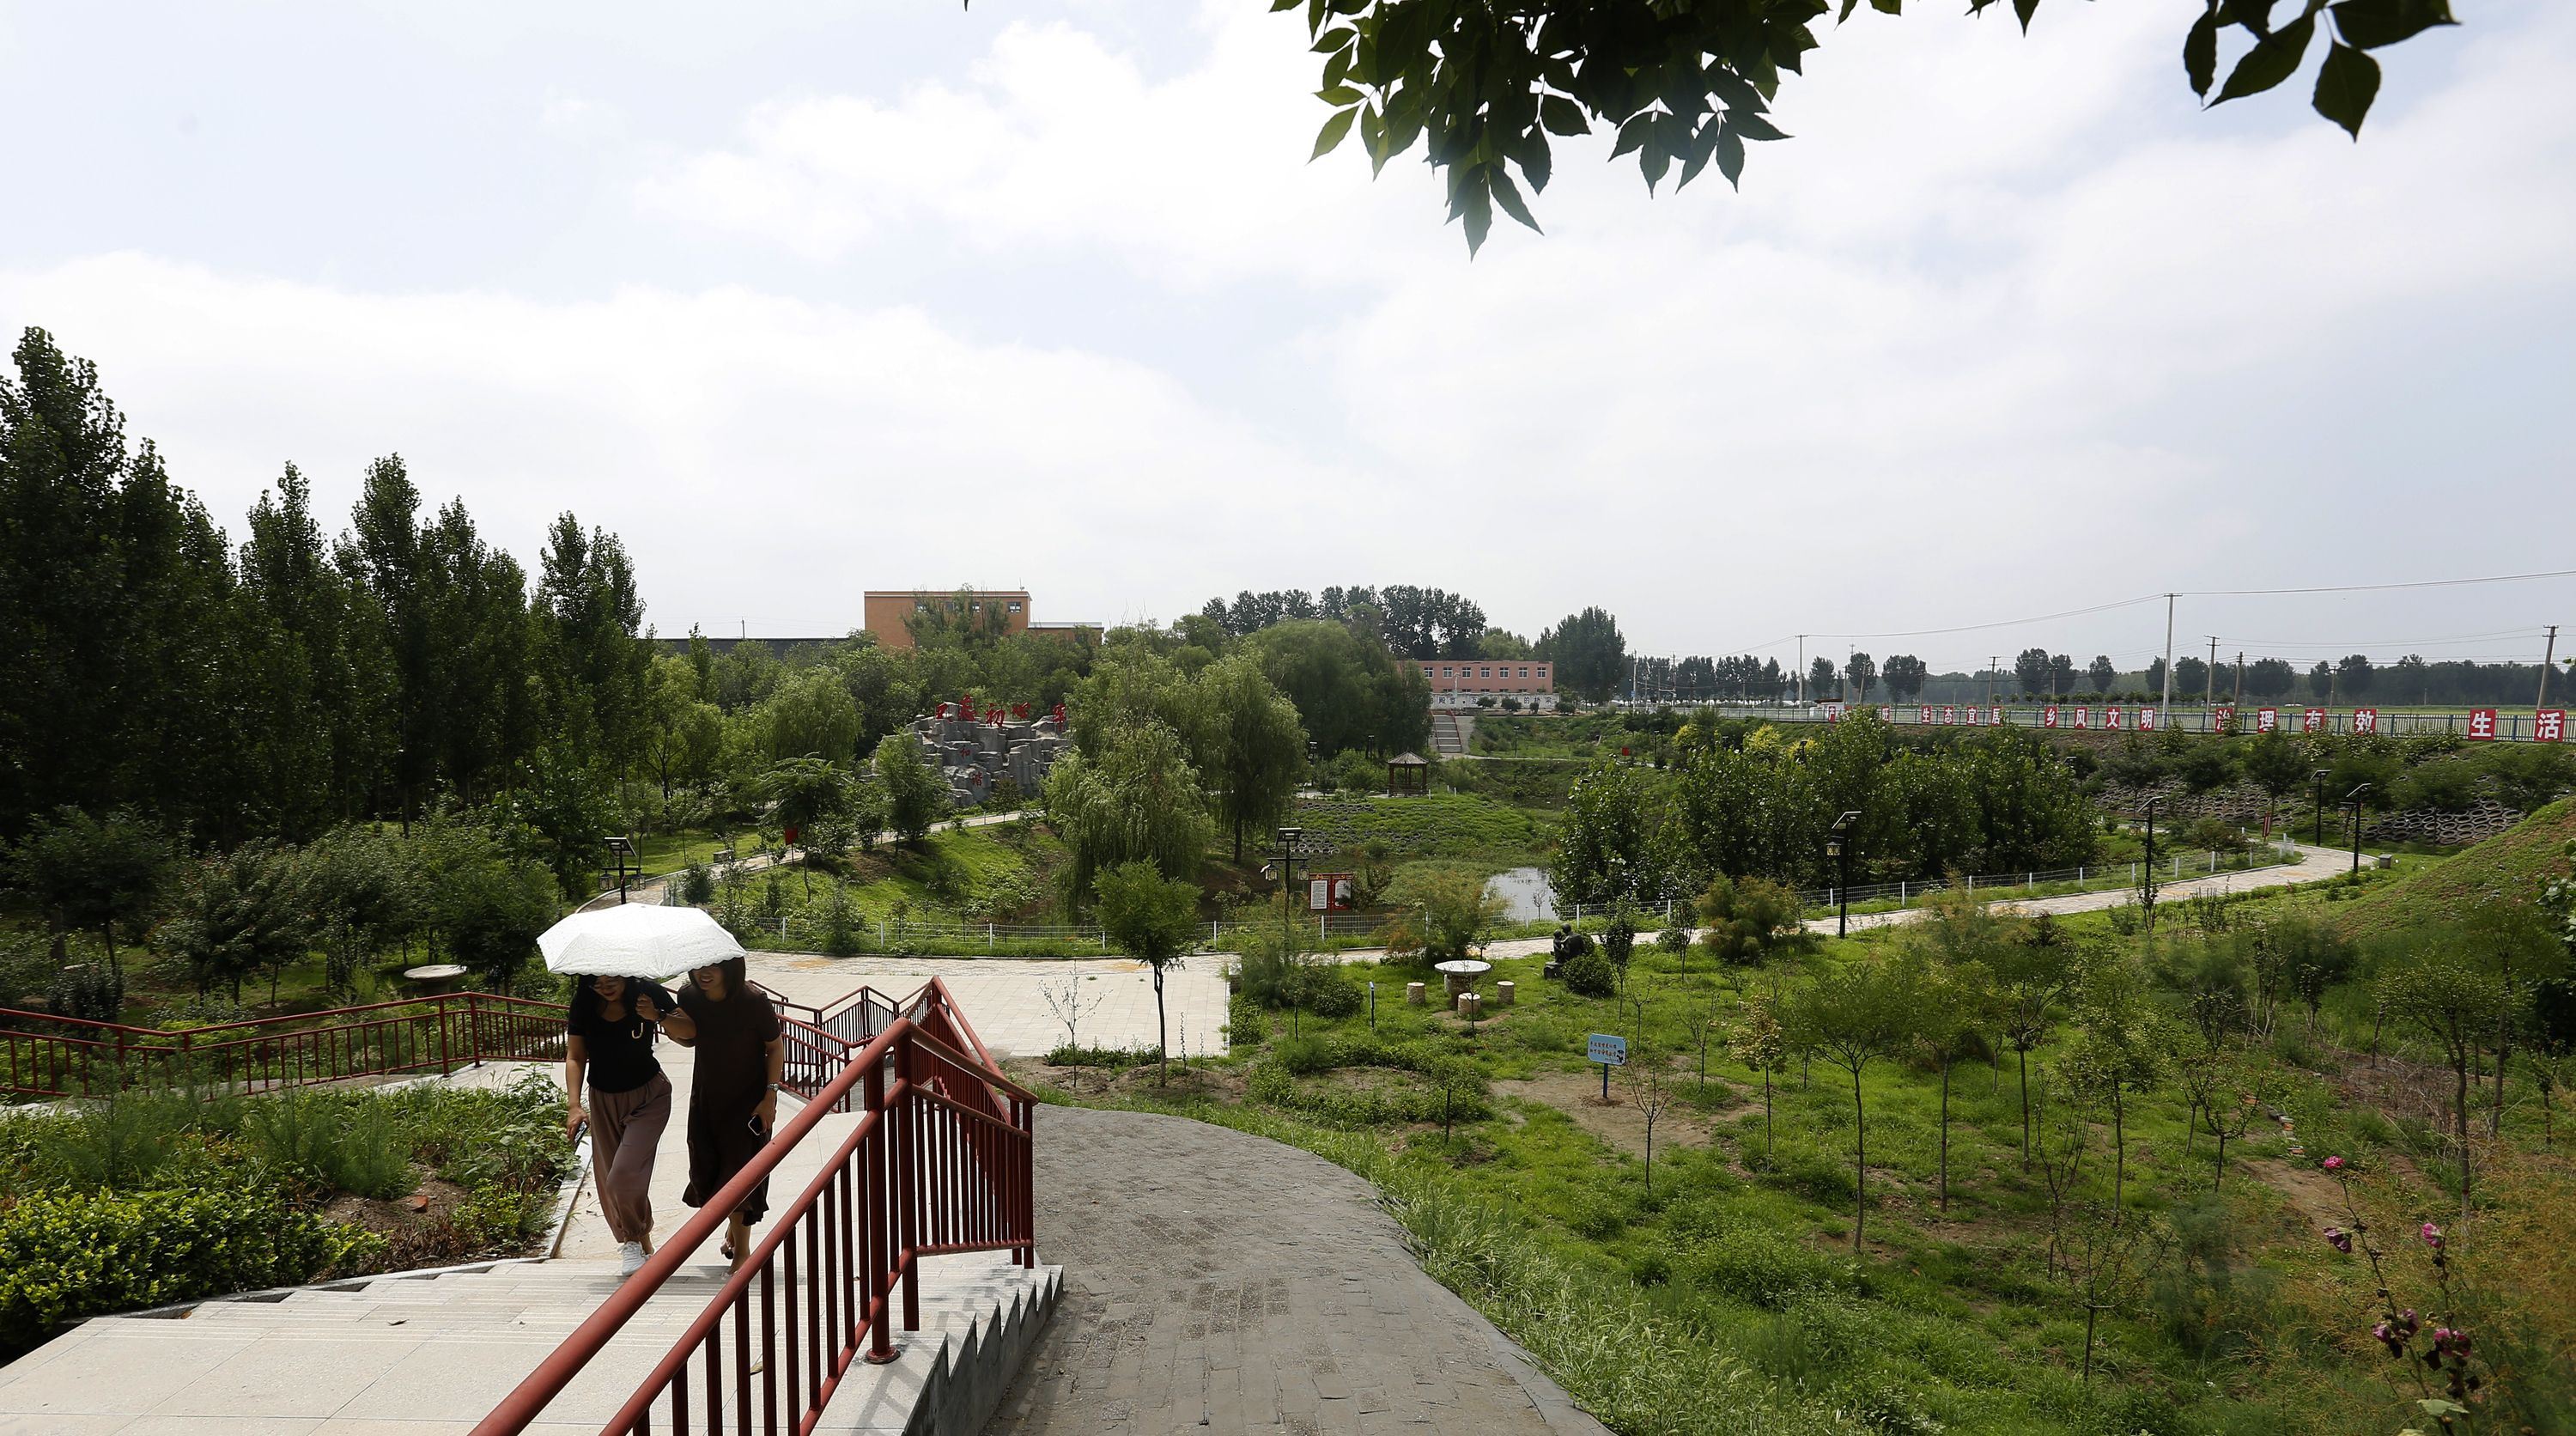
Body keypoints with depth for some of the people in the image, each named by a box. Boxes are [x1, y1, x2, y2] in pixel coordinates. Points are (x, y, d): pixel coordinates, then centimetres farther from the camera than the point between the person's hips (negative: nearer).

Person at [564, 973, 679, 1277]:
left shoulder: (647, 994, -16)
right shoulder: (584, 1003, -9)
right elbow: (575, 1057, -3)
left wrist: (658, 1016, -29)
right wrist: (573, 1105, -13)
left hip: (648, 1097, -4)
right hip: (603, 1100, 4)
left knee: (624, 1176, -17)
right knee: (609, 1181, 8)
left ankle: (634, 1237, 11)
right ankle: (643, 1245, 28)